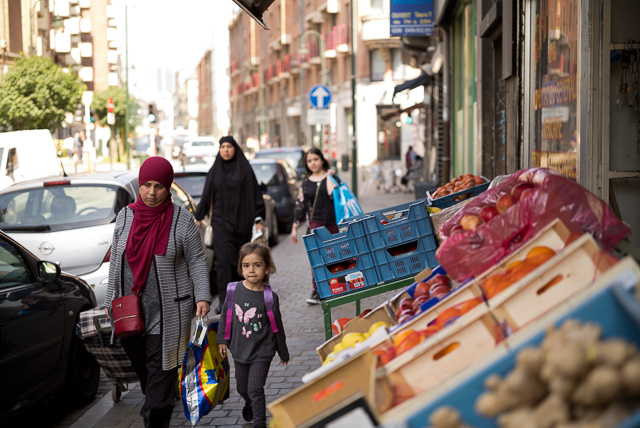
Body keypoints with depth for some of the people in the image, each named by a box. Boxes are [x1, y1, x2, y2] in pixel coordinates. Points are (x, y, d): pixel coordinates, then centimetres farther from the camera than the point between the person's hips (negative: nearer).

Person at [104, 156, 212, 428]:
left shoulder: (181, 219, -3)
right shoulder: (126, 216, 7)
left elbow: (196, 261, 0)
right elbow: (116, 260, 14)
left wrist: (202, 296, -10)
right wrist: (110, 300, 14)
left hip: (167, 311, -4)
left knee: (161, 368, -4)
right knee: (140, 365, 11)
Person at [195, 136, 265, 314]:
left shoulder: (245, 169, 4)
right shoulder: (214, 171, 8)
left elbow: (255, 193, 4)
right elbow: (206, 196, 14)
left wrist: (259, 219, -1)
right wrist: (198, 217, 13)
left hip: (242, 220, 0)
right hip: (221, 221, 0)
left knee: (240, 259, 3)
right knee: (224, 259, -10)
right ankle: (223, 300, -13)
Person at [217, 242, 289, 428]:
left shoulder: (270, 297, -14)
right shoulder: (234, 290, -9)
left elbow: (277, 327, -3)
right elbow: (225, 316, 6)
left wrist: (283, 352, 5)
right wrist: (222, 339, 7)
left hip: (262, 352, -3)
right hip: (240, 349, 3)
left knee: (255, 389, -7)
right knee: (242, 388, 19)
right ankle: (249, 403, 51)